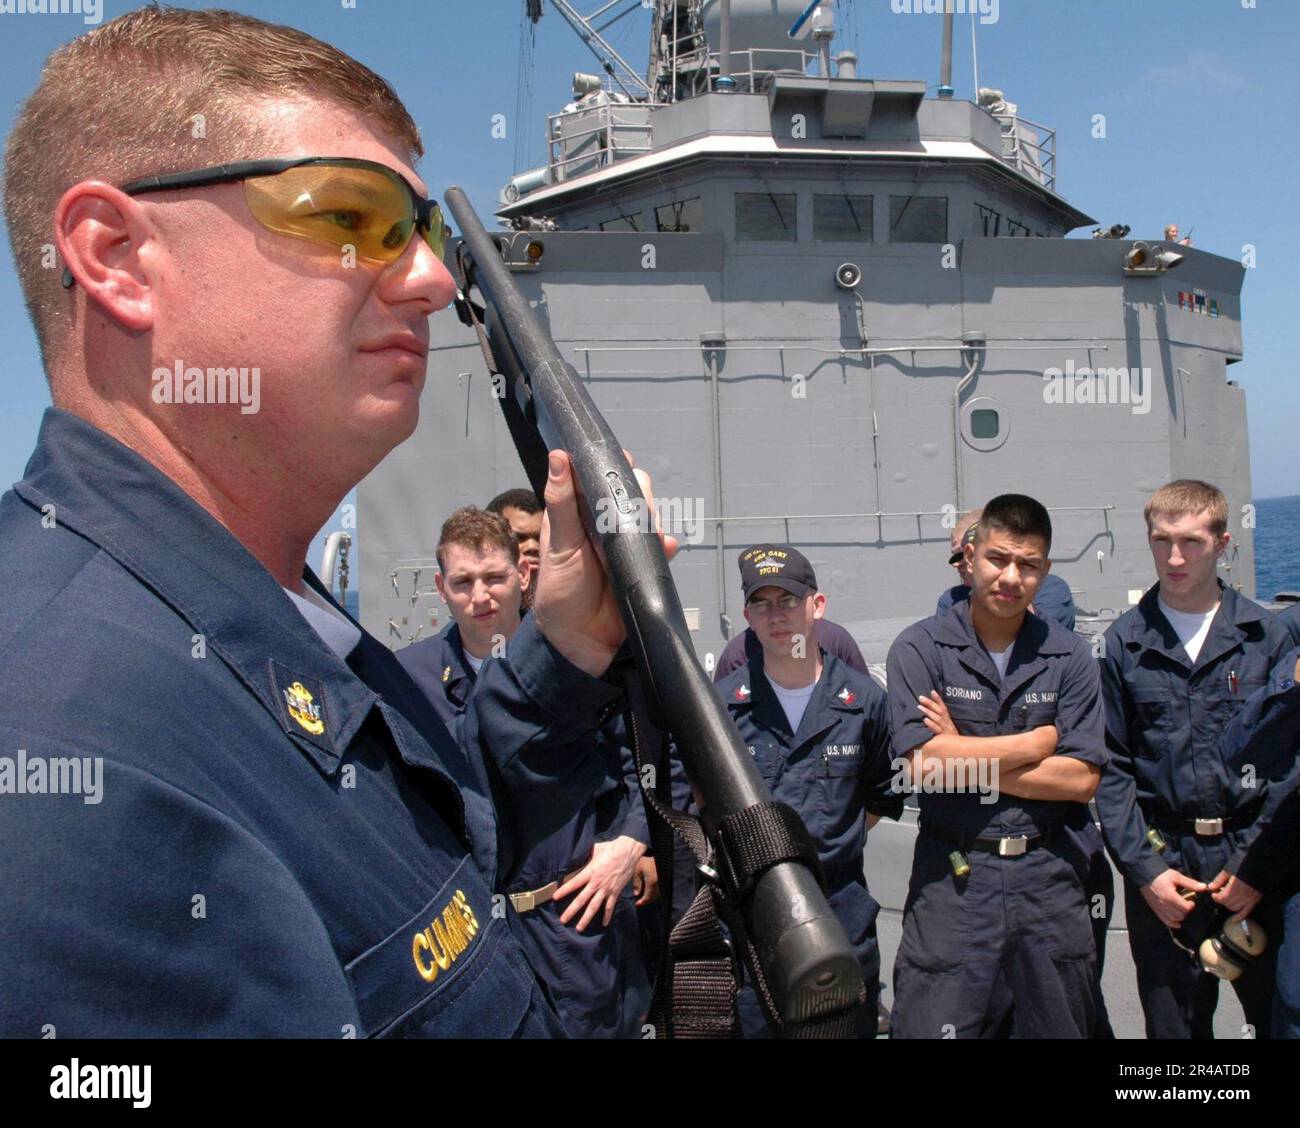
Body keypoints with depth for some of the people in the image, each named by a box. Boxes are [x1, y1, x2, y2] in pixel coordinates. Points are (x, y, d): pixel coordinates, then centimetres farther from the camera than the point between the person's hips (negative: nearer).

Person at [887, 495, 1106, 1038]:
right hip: (952, 882, -2)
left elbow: (1081, 780, -5)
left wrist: (966, 757, -11)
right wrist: (1039, 740, -7)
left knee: (1058, 1026, 15)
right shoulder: (920, 647, -4)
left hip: (1049, 877, 3)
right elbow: (923, 763, -16)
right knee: (938, 1025, 1)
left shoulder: (1070, 656, 4)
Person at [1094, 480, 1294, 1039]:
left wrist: (1260, 865, -8)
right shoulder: (1124, 642, 1)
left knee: (1279, 1015, 6)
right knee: (1175, 1024, 10)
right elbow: (1110, 767, 1)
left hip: (1254, 857, 0)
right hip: (1162, 864, 0)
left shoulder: (1264, 634, 1)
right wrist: (1145, 869, -7)